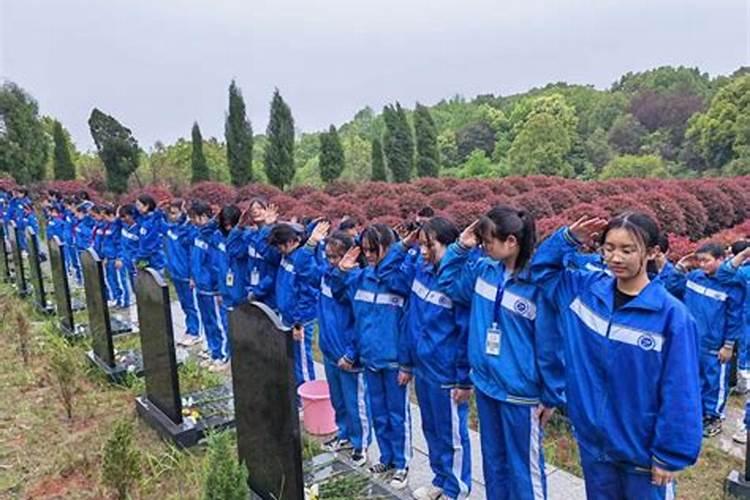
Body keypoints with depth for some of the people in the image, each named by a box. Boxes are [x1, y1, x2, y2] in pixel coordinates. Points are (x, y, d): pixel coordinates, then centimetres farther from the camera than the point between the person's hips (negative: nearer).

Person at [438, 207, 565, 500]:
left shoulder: (538, 283, -20)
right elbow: (449, 283, 16)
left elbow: (549, 345, -15)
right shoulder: (483, 270, -2)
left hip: (520, 393, -6)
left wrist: (551, 396, -8)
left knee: (524, 468, 11)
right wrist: (460, 248, 0)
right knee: (493, 460, 23)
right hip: (485, 384, 6)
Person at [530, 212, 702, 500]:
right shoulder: (584, 290, -4)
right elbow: (542, 266, 9)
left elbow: (680, 393, -14)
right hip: (592, 441, 4)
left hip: (642, 449, -4)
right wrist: (570, 238, -8)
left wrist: (670, 454, -11)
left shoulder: (671, 314, -17)